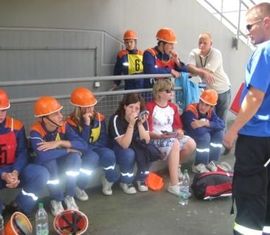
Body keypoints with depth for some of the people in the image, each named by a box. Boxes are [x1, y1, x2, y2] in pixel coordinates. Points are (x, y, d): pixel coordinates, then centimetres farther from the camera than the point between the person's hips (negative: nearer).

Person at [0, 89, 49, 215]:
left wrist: (15, 172, -19)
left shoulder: (16, 126, 0)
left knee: (42, 173, -22)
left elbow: (22, 153, 0)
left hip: (14, 169, 3)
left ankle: (21, 207, -6)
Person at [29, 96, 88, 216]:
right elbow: (43, 155, -46)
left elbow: (83, 145, -25)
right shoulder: (36, 131, -27)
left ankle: (69, 196, -10)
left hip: (61, 164, 3)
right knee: (49, 161, -36)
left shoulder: (63, 126, -15)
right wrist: (68, 149, -33)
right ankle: (56, 201, -15)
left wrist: (60, 143, -35)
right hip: (44, 167, -3)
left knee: (75, 156, -27)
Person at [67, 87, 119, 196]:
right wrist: (86, 124, -29)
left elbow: (104, 140, 2)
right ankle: (78, 187, -15)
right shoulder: (72, 122, -15)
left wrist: (90, 145, -13)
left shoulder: (99, 117, -2)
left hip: (97, 148, 3)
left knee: (109, 154, -31)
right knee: (93, 157, -37)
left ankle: (108, 181, -4)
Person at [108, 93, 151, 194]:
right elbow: (124, 145, -31)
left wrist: (140, 124, -30)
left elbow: (146, 141, -17)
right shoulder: (116, 119, -25)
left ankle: (141, 179, -2)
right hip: (118, 149, -3)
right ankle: (126, 182, -8)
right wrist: (131, 124, -39)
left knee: (144, 151, -27)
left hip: (136, 147, 4)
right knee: (129, 154, -33)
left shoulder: (141, 118, -11)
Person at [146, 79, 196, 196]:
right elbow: (148, 131, -13)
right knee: (175, 144, -37)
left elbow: (178, 126, 12)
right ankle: (174, 185, -37)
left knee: (191, 143, -20)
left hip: (172, 137, 7)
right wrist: (161, 135, -28)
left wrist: (179, 132, -12)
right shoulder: (150, 107, -10)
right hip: (155, 139, -7)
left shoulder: (173, 107, 13)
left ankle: (175, 164, 10)